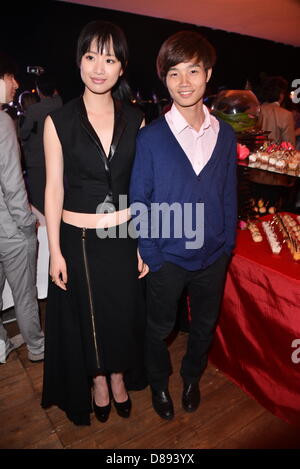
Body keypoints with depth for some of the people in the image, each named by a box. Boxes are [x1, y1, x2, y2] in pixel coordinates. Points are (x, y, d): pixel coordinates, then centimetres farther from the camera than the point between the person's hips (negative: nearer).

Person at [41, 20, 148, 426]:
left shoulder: (134, 119, 0)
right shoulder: (59, 121, -6)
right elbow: (54, 188, -5)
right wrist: (55, 252, -5)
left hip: (125, 237, 2)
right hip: (78, 240, -1)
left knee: (124, 313, 17)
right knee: (85, 317, 16)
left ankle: (119, 377, 46)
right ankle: (97, 381, 44)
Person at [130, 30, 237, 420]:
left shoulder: (225, 135, -1)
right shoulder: (150, 137, -11)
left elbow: (229, 195, 4)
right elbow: (139, 201, -8)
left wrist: (228, 243, 2)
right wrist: (150, 254, -11)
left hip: (213, 256, 3)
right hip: (168, 257, -3)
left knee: (205, 324, 22)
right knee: (160, 328, 17)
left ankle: (192, 377, 51)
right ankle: (159, 383, 47)